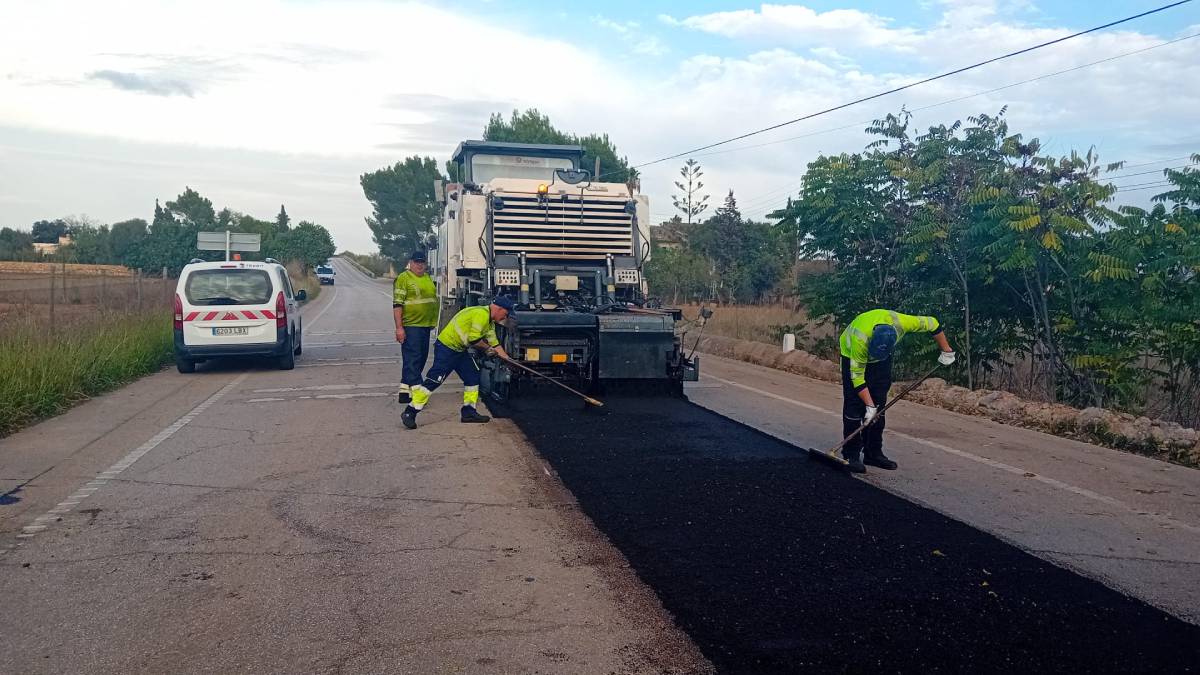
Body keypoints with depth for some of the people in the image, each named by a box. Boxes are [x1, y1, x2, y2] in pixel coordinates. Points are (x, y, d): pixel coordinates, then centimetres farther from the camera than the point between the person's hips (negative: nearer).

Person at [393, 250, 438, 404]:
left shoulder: (428, 278, 15)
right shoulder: (403, 278, -8)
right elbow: (397, 304, -13)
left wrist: (432, 322, 23)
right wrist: (399, 328, -19)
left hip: (425, 325, 8)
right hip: (410, 326, -8)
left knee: (421, 358, 12)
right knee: (412, 359, -8)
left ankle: (405, 390, 21)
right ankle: (415, 391, -9)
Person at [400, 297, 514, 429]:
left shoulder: (490, 322, 13)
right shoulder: (481, 314, -21)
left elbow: (494, 344, 17)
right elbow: (474, 340, -24)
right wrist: (487, 348, -6)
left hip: (460, 350, 10)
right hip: (446, 347, -10)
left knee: (473, 377, 9)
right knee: (434, 381, -11)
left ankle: (469, 413, 16)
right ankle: (409, 413, -6)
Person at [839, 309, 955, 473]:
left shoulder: (901, 323, -35)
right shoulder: (860, 339, -42)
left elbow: (933, 324, -15)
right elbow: (857, 376, -31)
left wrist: (946, 352, -6)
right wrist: (869, 405, -29)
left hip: (883, 361, 4)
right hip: (853, 354, -4)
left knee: (879, 404, 1)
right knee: (854, 405, -13)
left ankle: (873, 453, 8)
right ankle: (851, 455, -7)